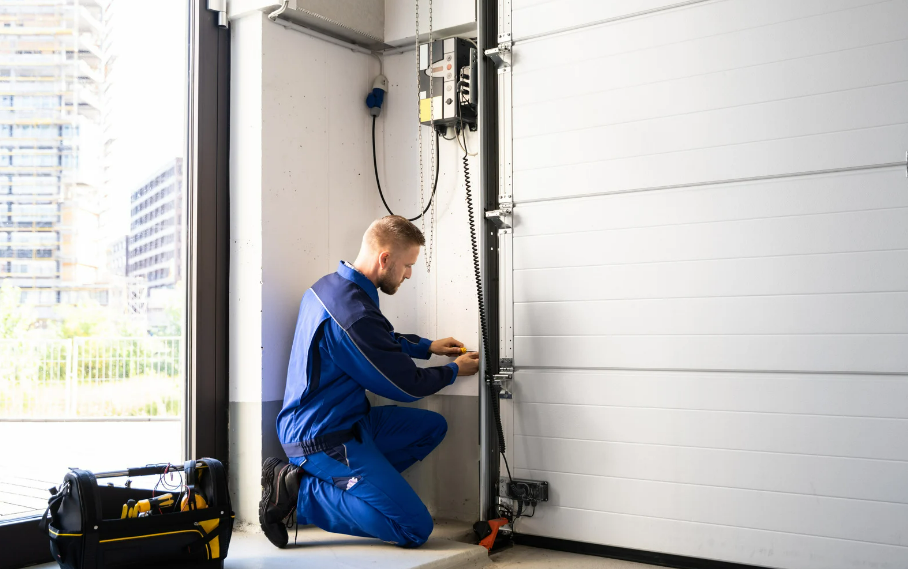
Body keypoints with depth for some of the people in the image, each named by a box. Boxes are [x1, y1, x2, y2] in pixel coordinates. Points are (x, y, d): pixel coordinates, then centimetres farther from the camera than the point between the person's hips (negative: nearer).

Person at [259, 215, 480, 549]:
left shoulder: (330, 285, 4)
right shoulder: (355, 314, -27)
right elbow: (406, 386, -13)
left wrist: (428, 346, 18)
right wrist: (455, 371, 4)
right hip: (324, 439, -10)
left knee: (432, 427, 16)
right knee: (415, 529, -10)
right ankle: (300, 494, -6)